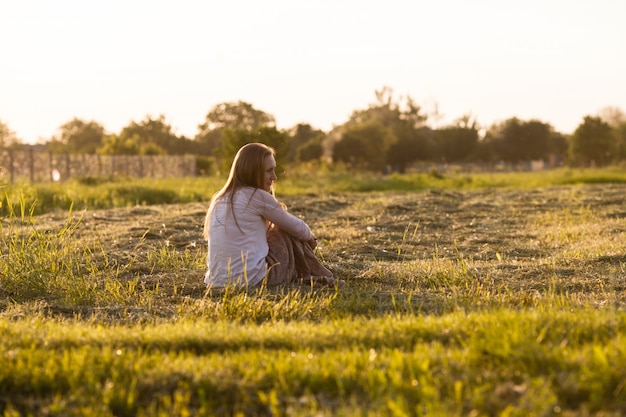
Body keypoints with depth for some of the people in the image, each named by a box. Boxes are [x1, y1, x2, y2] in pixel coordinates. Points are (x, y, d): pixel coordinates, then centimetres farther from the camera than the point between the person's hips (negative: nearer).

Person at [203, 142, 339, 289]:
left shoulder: (220, 198, 13)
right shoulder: (258, 197, -9)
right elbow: (298, 228, 4)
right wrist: (310, 237, 27)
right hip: (251, 280, -8)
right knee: (291, 235, 11)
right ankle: (319, 277, 23)